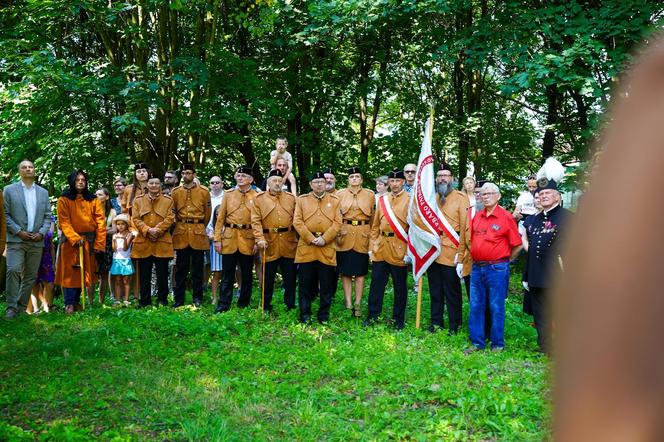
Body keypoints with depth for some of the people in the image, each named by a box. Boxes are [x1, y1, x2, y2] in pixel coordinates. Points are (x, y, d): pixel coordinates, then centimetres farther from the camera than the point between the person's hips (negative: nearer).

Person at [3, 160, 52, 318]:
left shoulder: (43, 192, 14)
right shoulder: (9, 190, 5)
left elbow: (47, 216, 12)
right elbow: (6, 214, 0)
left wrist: (42, 233, -4)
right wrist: (18, 231, -11)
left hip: (37, 240, 3)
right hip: (16, 239, -3)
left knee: (31, 275, 5)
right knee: (13, 270, -17)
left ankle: (22, 306, 14)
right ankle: (11, 307, -11)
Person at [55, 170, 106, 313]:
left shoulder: (93, 200, 6)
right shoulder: (64, 199, 0)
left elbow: (100, 222, 1)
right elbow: (64, 222, -8)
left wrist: (99, 245, -7)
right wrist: (75, 238, -22)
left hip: (89, 241, 3)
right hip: (70, 241, -3)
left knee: (84, 273, 6)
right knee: (70, 272, -4)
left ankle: (76, 302, 15)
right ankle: (69, 304, -3)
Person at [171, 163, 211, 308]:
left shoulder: (204, 191, 1)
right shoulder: (175, 192, 6)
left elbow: (208, 213, 10)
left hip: (198, 234, -1)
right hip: (180, 233, 1)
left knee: (198, 268, 3)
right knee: (181, 268, 4)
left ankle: (198, 298, 12)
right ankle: (178, 299, 11)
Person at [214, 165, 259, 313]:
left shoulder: (256, 197, 2)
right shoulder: (228, 194, 7)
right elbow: (220, 218, 6)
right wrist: (217, 239, 0)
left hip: (248, 239, 0)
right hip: (229, 239, 1)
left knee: (247, 274, 8)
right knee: (227, 274, 1)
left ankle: (244, 304, 20)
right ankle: (223, 305, 6)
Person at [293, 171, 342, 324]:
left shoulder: (334, 200, 9)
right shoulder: (302, 199, 8)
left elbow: (337, 223, 1)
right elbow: (297, 222, -1)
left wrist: (324, 238, -11)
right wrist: (311, 239, -11)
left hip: (327, 247, 0)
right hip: (306, 246, 0)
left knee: (327, 284, 3)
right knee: (306, 283, 2)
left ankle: (324, 315, 14)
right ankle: (305, 314, 12)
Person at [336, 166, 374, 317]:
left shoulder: (370, 195, 6)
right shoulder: (340, 194, 5)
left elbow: (373, 217, 6)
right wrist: (337, 231, -6)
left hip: (362, 235, 0)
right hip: (345, 235, 0)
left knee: (360, 272, 3)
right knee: (345, 271, 2)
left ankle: (358, 304, 10)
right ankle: (348, 304, 8)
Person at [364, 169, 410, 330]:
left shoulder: (410, 200, -3)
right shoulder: (382, 199, 11)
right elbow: (375, 225, 14)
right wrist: (373, 245, 7)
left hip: (399, 249, -4)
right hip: (381, 248, 4)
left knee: (400, 286, 5)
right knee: (376, 282, 7)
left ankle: (399, 318, 15)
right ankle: (373, 315, 17)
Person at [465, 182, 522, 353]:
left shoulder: (506, 217, -7)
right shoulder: (476, 217, 9)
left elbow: (517, 245, -4)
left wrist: (504, 261, 4)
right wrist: (476, 258, 13)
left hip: (497, 269, -5)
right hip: (477, 268, 5)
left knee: (496, 308, 2)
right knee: (475, 307, 9)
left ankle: (498, 344, 13)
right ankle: (477, 342, 19)